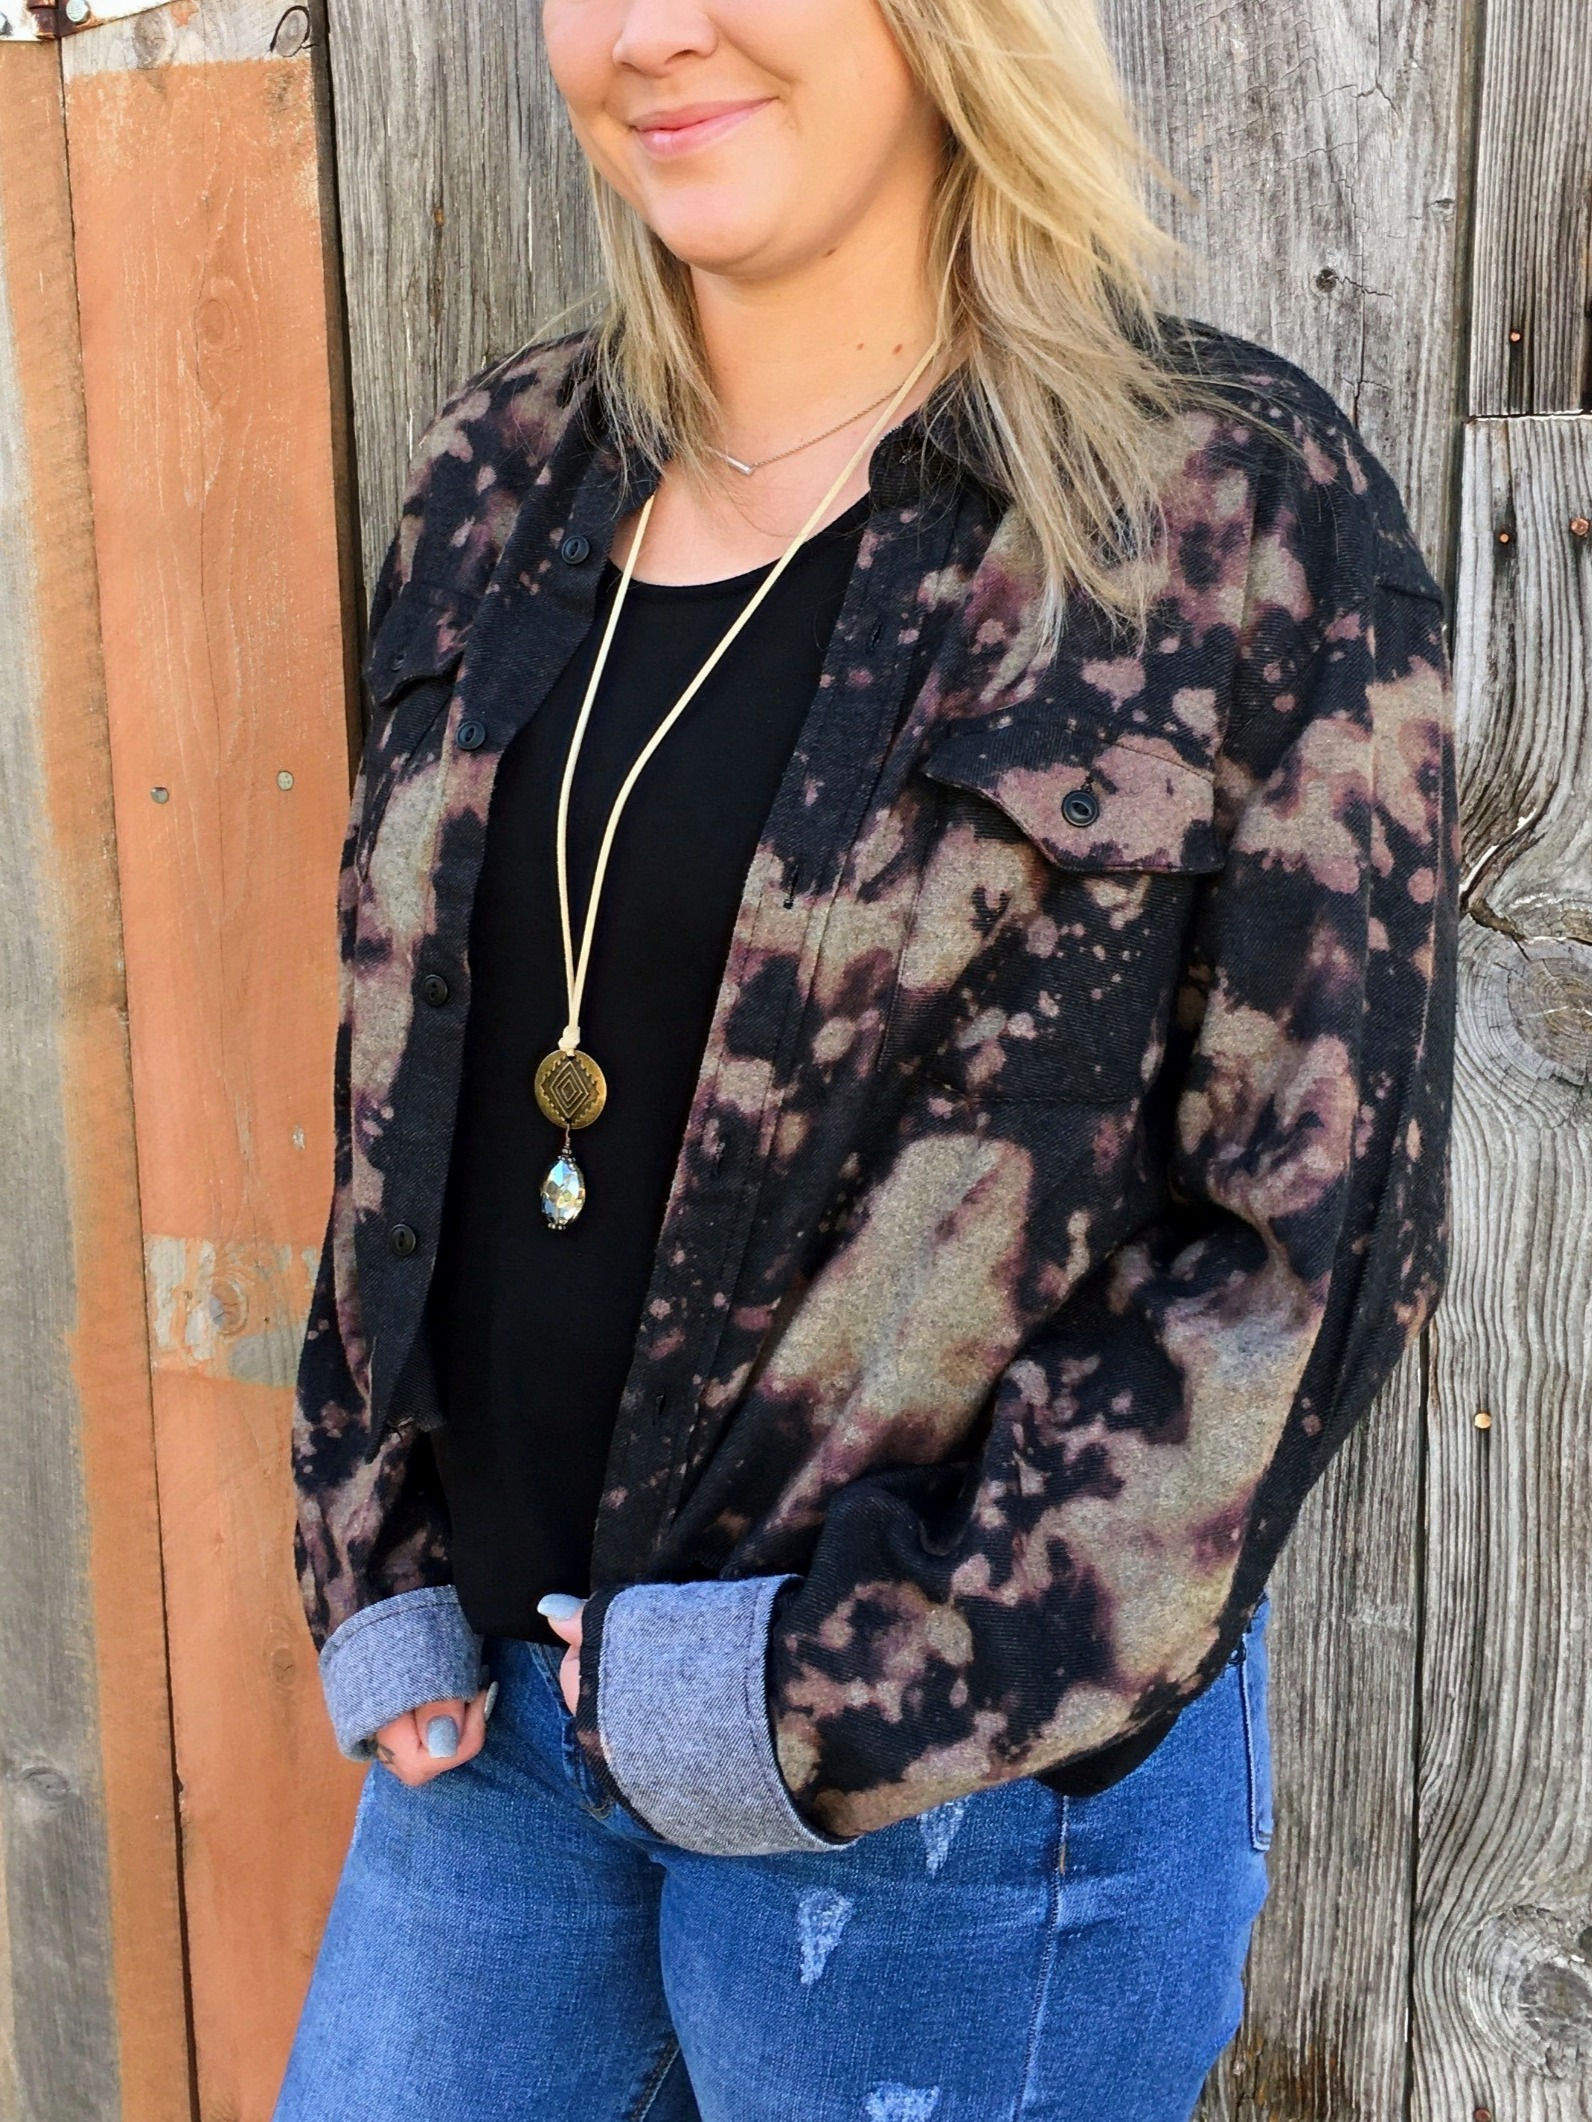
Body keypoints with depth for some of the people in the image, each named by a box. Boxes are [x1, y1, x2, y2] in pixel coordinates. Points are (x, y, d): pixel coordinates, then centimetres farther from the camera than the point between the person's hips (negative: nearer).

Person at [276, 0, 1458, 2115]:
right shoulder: (504, 478, 4)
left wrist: (867, 1694, -16)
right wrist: (377, 1557, 3)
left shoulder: (1245, 507, -13)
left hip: (970, 1786, -4)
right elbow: (403, 1084, 10)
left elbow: (1316, 1235, -14)